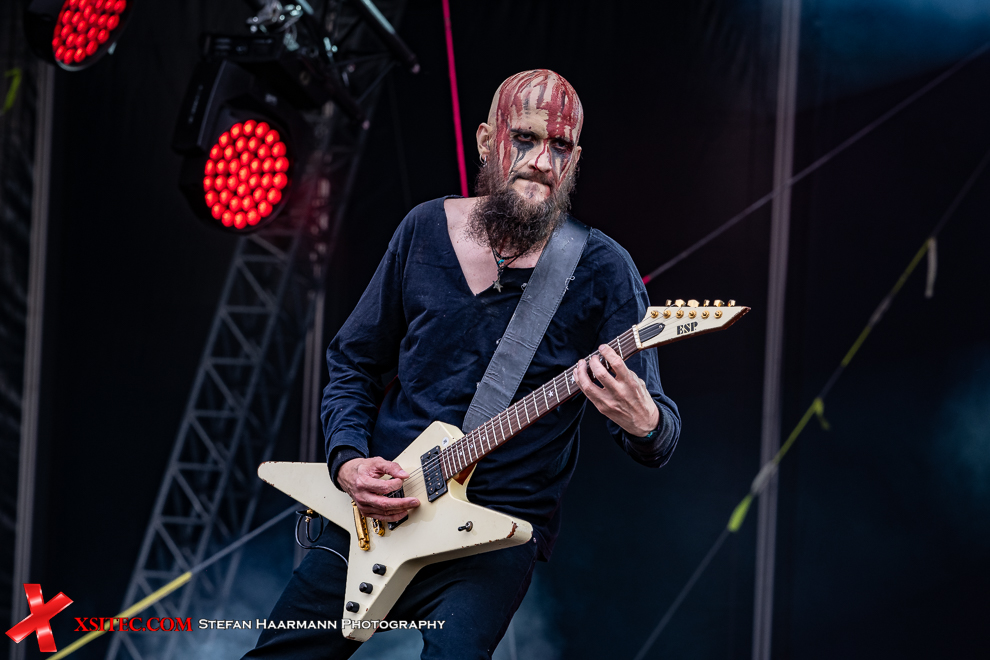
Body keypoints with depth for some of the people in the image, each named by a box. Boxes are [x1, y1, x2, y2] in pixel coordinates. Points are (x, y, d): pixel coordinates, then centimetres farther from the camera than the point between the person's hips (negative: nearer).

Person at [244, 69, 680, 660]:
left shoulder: (603, 272, -8)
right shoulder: (426, 230, 3)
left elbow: (661, 427, -9)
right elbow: (352, 363, 12)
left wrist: (646, 425, -33)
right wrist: (349, 461, -6)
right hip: (374, 510, 4)